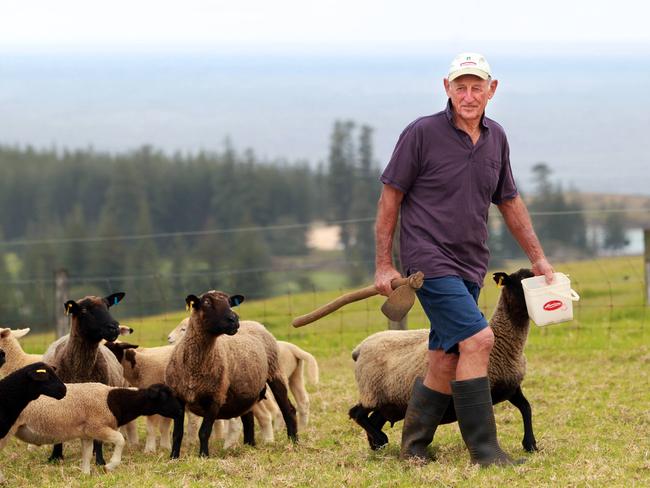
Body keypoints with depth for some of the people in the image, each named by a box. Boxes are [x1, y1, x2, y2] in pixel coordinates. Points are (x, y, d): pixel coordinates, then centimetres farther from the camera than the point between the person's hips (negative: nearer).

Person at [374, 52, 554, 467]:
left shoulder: (496, 138, 10)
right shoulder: (422, 134, -8)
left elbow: (509, 201, 22)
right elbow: (391, 197, -3)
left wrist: (538, 257, 21)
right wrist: (384, 265, -5)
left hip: (470, 268, 7)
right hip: (428, 260, -7)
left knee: (445, 364, 7)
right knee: (478, 339, -19)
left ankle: (414, 448, 19)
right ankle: (484, 450, -15)